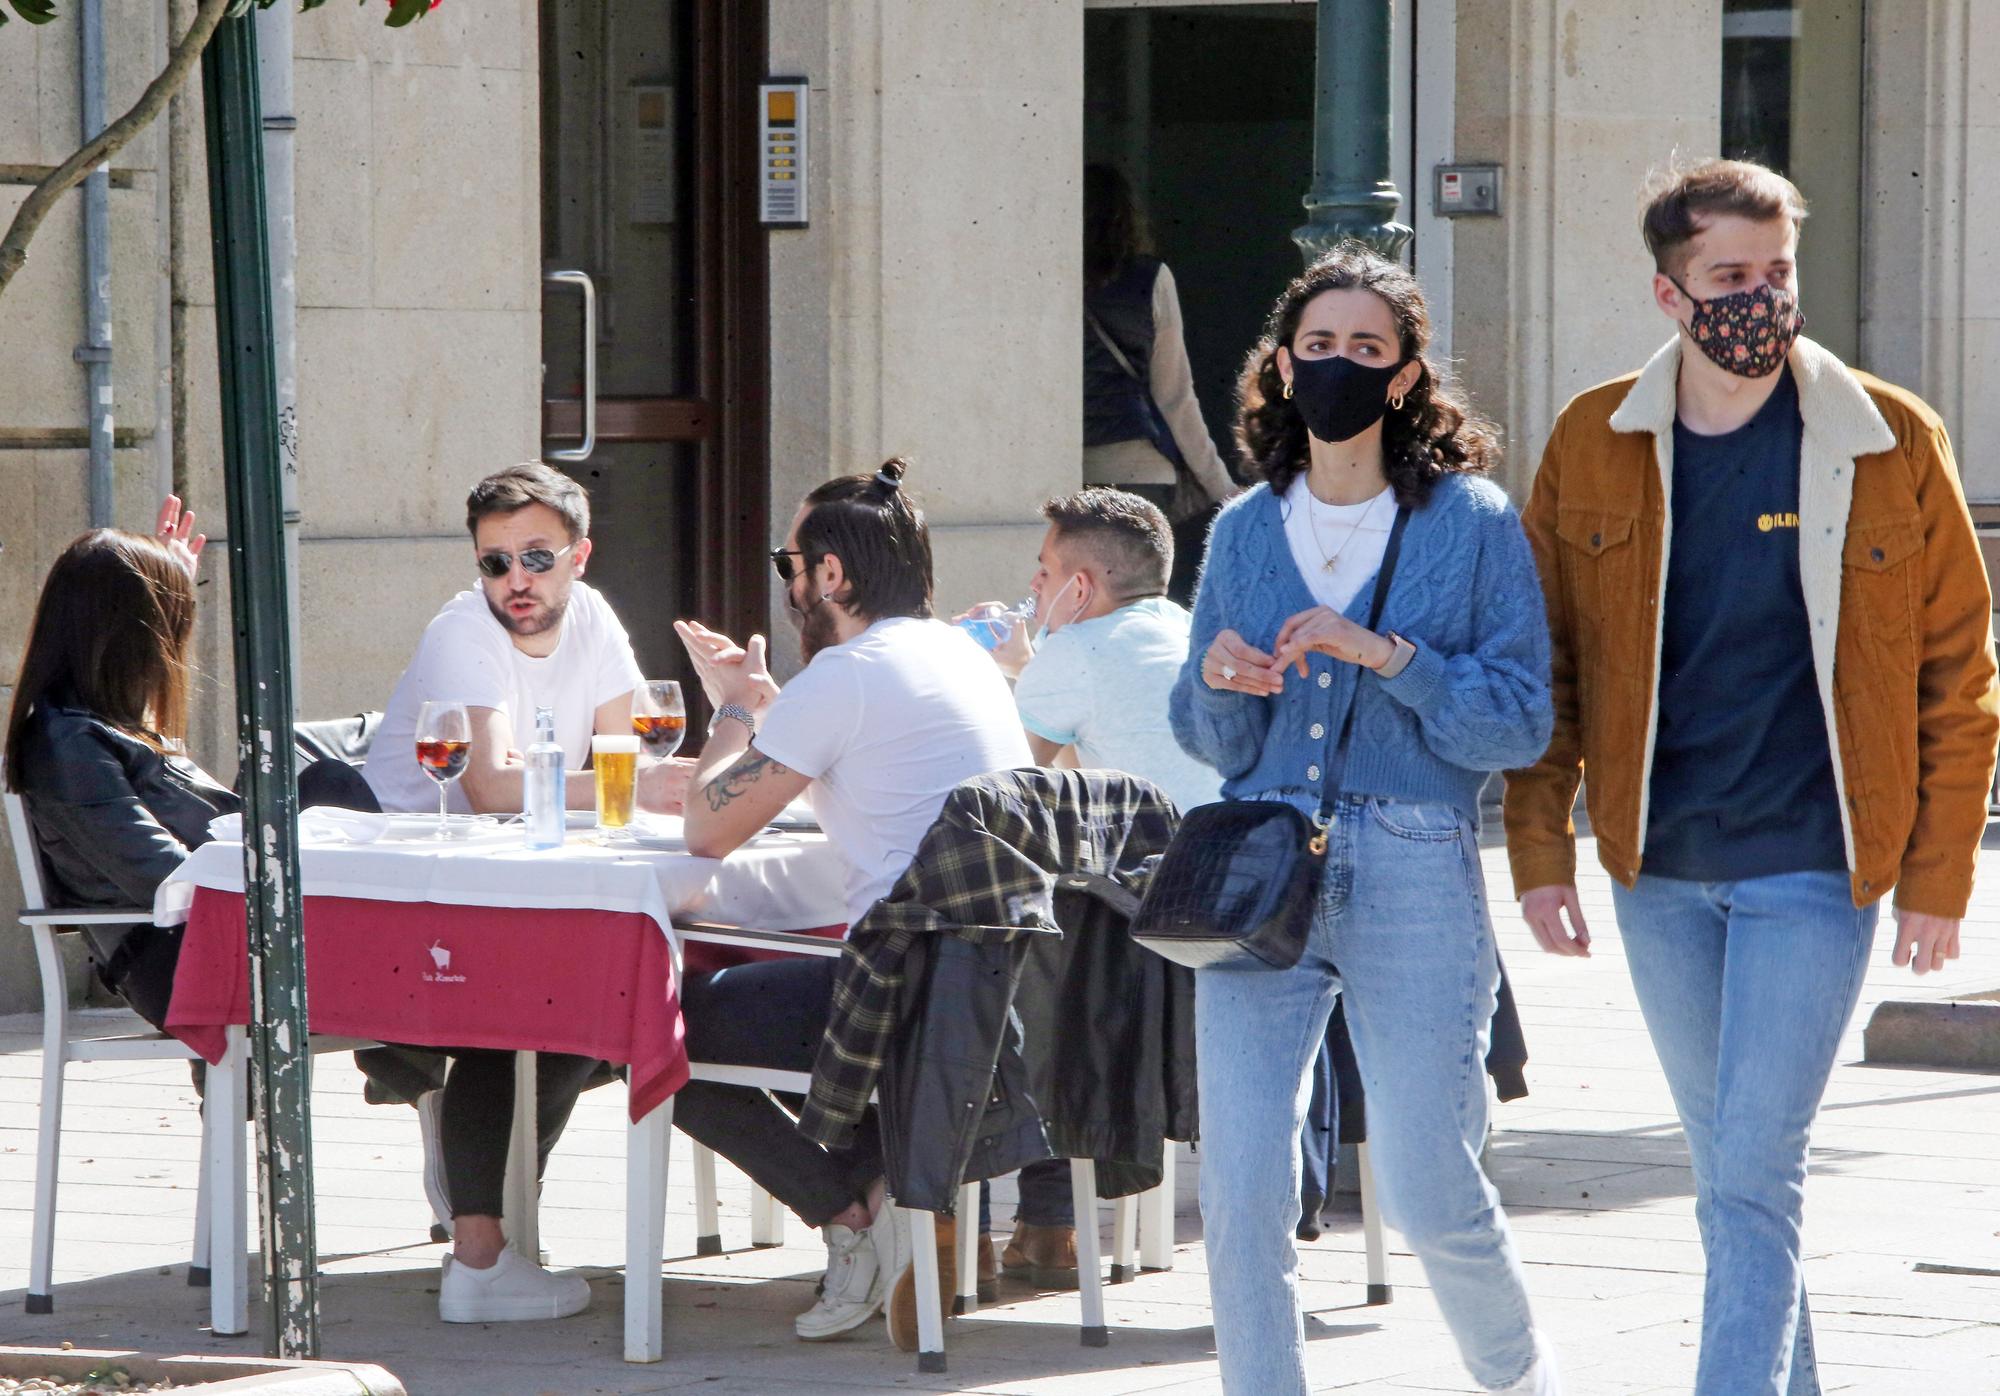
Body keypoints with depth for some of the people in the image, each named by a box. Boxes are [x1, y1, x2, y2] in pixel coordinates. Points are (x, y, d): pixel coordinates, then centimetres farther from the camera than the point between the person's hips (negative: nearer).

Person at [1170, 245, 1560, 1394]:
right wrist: (1221, 685, -6)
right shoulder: (1245, 531, 12)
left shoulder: (1474, 523, 2)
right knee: (1240, 1191, -7)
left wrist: (1390, 658, -16)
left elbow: (1521, 723, -4)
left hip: (1413, 870, -3)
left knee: (1432, 1199, -1)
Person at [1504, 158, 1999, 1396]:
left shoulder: (1892, 443, -4)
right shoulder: (1593, 446, 2)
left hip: (1814, 871, -3)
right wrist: (1541, 850, 1)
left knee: (1754, 1177, -11)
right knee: (1735, 1177, 14)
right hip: (1658, 871, 4)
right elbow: (1546, 664, 9)